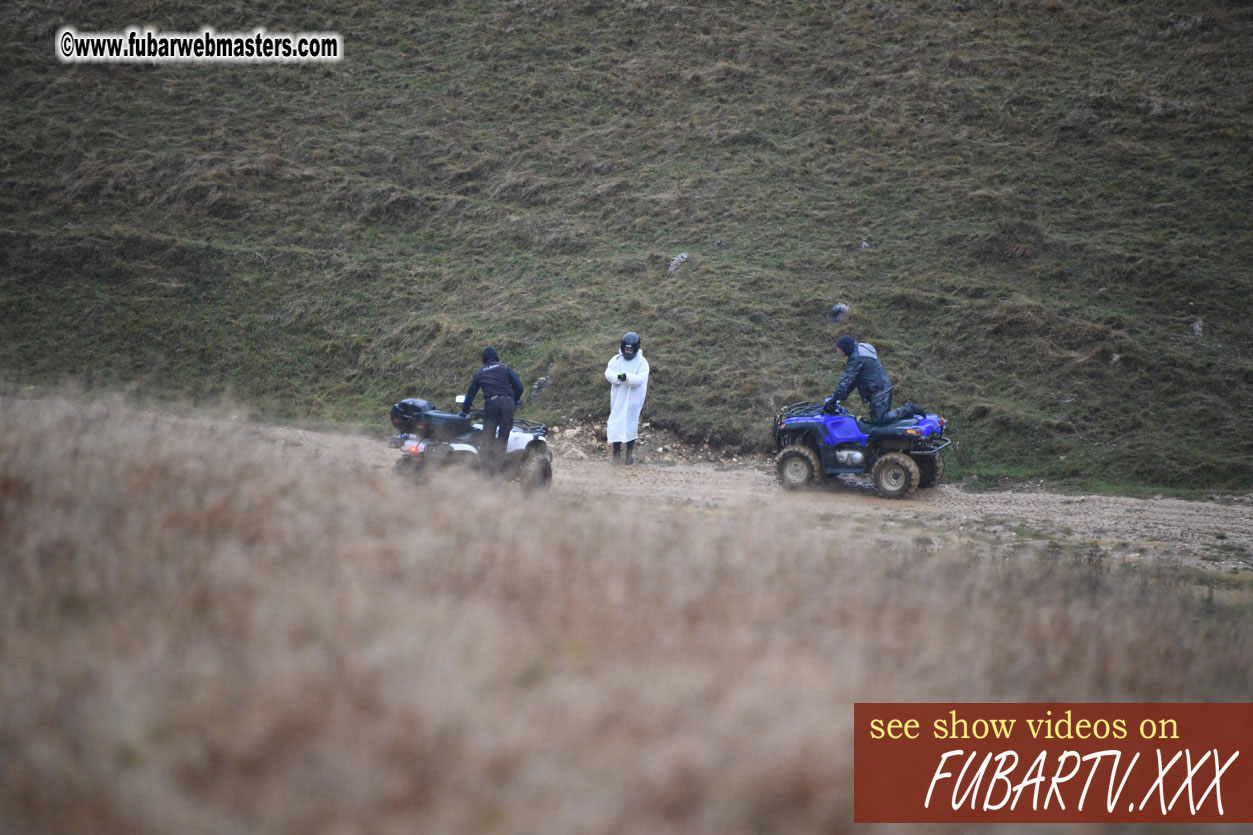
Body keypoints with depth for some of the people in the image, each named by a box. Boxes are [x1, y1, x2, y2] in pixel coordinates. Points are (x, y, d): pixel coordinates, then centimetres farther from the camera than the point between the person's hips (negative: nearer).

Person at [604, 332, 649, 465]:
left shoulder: (642, 362, -6)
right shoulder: (616, 360, 2)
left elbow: (641, 379, -19)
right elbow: (608, 373, -10)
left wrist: (627, 377, -34)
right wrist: (618, 377, -31)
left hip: (634, 398, -2)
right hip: (618, 397, 2)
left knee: (631, 423, 7)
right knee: (616, 423, 1)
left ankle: (630, 451, 24)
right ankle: (616, 451, 12)